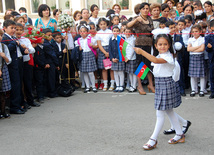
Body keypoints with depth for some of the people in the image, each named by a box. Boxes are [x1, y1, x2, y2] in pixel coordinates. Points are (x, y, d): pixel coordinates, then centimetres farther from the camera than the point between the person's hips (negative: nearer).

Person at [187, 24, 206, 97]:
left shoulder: (202, 39, 0)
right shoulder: (190, 39, 9)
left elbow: (202, 49, -13)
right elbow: (188, 49, -4)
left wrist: (193, 49, -8)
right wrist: (198, 46, -8)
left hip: (200, 57, -3)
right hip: (192, 57, 3)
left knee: (201, 75, 0)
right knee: (192, 75, 5)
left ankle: (202, 90, 10)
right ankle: (194, 90, 16)